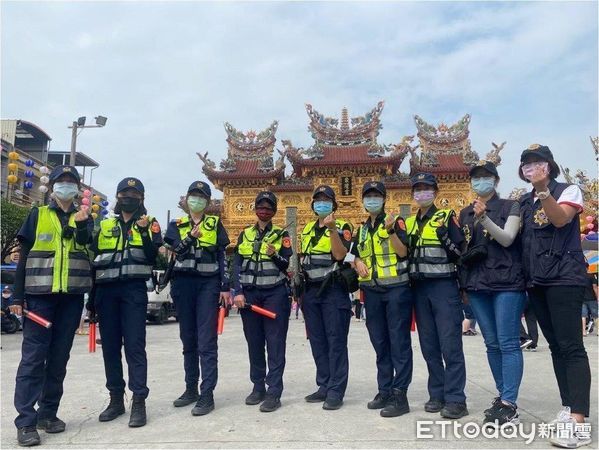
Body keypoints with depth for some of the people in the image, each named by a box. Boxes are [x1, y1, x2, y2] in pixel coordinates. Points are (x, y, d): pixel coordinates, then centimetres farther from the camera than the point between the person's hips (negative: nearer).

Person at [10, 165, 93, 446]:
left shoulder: (84, 218, 11)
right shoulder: (37, 215, 7)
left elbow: (90, 252, -3)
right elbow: (24, 257, 5)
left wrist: (80, 224, -19)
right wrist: (17, 296, -2)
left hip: (71, 297, 2)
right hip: (39, 295, -2)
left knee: (59, 358, 7)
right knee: (33, 357, -4)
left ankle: (48, 413, 18)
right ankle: (26, 421, 0)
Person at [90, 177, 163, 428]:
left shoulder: (150, 224, 7)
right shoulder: (103, 226, 15)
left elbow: (154, 257, -6)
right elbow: (93, 261, 16)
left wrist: (144, 232, -19)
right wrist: (92, 298, 13)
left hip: (134, 290, -3)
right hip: (106, 290, 4)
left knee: (134, 345, -6)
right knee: (110, 346, 8)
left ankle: (139, 402, -3)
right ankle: (116, 398, 20)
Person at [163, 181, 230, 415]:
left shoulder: (215, 224, 8)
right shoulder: (176, 225, 12)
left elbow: (223, 256, 4)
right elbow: (177, 251, -5)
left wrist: (226, 287, -3)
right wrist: (191, 236, -24)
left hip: (208, 284, -3)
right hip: (183, 284, 3)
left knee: (207, 341, -7)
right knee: (188, 339, 12)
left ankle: (207, 394, -3)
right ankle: (191, 388, 24)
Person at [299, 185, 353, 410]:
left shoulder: (342, 227, -2)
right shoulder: (307, 229, 16)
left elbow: (340, 255, -17)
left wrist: (332, 228, -24)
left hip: (333, 291, -6)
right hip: (311, 291, 6)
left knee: (336, 341, -4)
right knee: (317, 341, 10)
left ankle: (336, 391, 2)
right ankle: (324, 386, 21)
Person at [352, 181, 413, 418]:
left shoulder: (395, 221, -1)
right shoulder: (362, 229, 16)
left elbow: (403, 252, -11)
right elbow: (355, 255, 24)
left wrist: (391, 230, -24)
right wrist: (358, 262, 3)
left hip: (396, 288, -6)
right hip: (372, 291, 6)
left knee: (399, 343, -3)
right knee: (379, 343, 12)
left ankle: (400, 395, 2)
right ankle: (385, 391, 22)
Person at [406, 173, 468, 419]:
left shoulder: (447, 217, 0)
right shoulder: (409, 223, 16)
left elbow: (461, 253, -5)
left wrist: (446, 238, -18)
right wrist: (406, 242, 5)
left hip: (444, 286, -5)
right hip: (419, 288, 6)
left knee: (450, 344, -6)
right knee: (429, 346, 9)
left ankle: (455, 399, 1)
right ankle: (437, 394, 19)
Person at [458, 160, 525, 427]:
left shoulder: (510, 207, 4)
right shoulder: (465, 213, 15)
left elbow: (507, 239, -10)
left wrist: (484, 218, -23)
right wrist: (462, 284, 14)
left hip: (506, 283, -4)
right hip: (477, 285, 5)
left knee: (508, 343, -6)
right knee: (492, 344, 9)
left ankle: (509, 405, -4)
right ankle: (503, 396, 19)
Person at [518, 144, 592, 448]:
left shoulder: (568, 190, 0)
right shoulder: (524, 202, 15)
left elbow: (561, 220, -20)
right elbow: (517, 237, 17)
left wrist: (543, 190, -29)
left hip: (564, 277, -6)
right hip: (536, 280, 6)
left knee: (571, 346, -11)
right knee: (556, 345, 10)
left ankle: (579, 421, -11)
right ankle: (568, 407, 18)